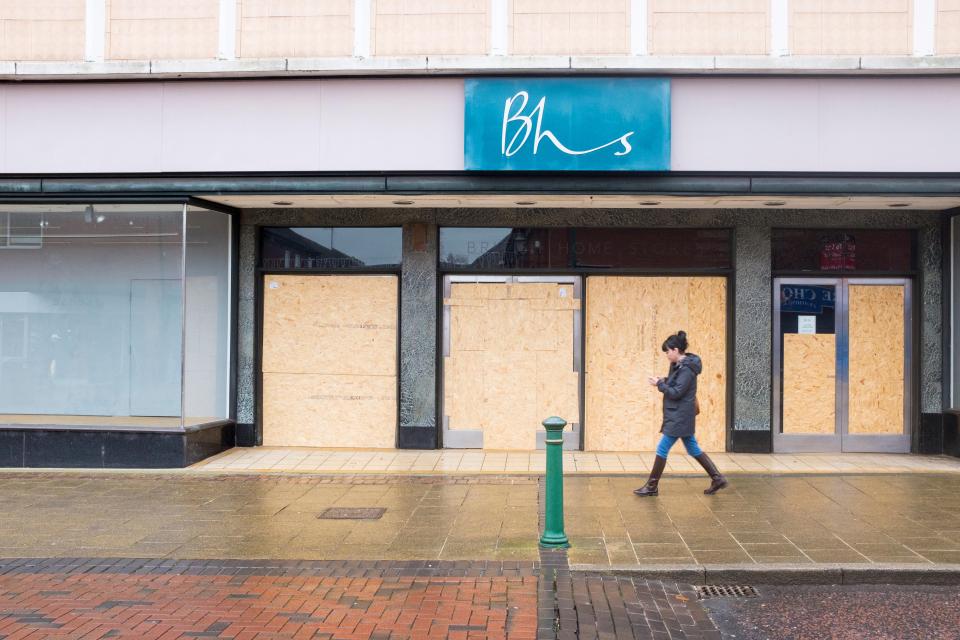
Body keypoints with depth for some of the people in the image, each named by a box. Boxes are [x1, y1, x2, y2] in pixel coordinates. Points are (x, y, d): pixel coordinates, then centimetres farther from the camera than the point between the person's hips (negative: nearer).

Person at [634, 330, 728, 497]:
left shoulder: (686, 369, -19)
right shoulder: (679, 365, 10)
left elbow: (676, 393, -22)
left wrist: (659, 384, -12)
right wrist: (664, 381, 1)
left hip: (679, 418, -10)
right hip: (680, 416, 10)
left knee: (662, 449, -3)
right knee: (693, 449, 15)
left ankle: (652, 486, 6)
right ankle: (717, 478, 18)